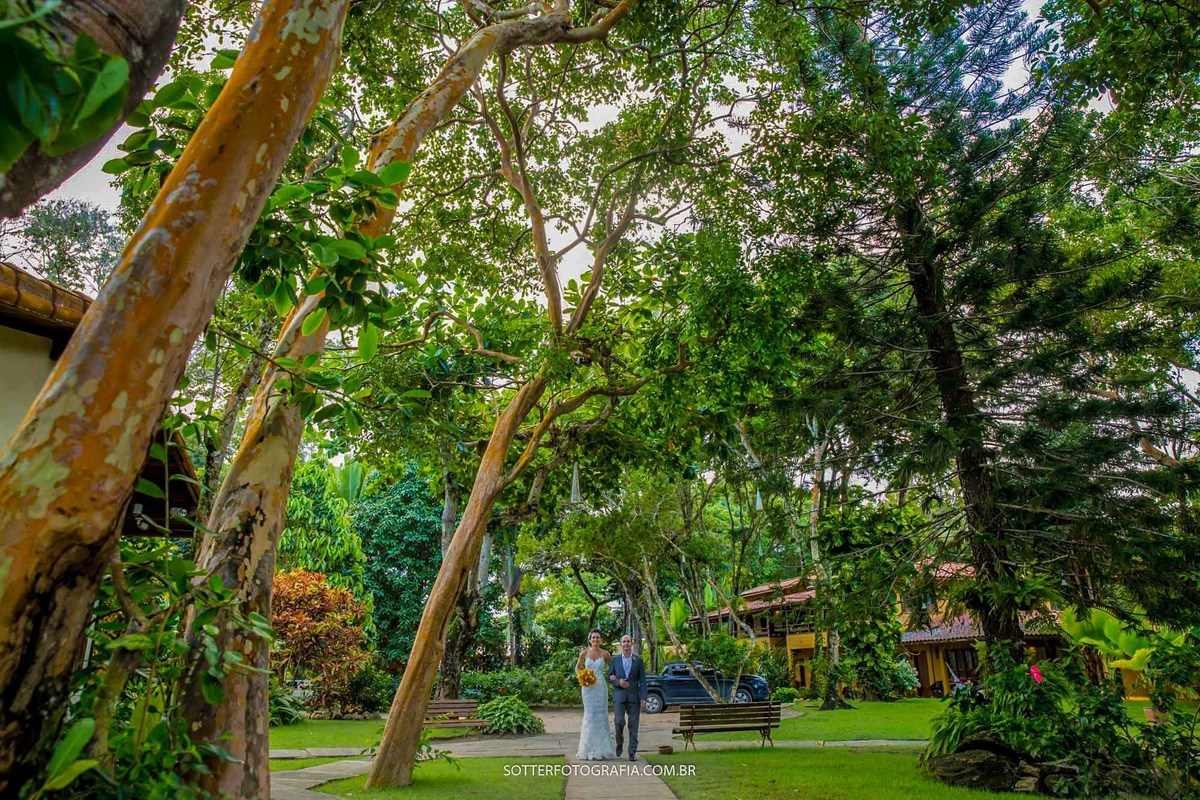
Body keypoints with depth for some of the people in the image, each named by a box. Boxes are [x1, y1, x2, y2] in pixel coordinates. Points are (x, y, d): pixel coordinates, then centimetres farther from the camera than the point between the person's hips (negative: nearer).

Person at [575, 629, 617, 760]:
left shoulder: (605, 653, -1)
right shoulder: (584, 653, -1)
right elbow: (577, 667, 12)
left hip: (601, 687, 0)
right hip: (588, 687, 0)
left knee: (600, 716, 3)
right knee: (590, 716, 0)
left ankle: (600, 750, 13)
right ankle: (589, 749, 11)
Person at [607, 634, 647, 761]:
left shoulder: (638, 661, 5)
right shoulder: (615, 660, 6)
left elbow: (642, 680, 3)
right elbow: (610, 677, 9)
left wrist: (643, 698, -5)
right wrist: (618, 682, -11)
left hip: (634, 697, 0)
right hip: (619, 696, 0)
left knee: (633, 725, 1)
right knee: (619, 722, -11)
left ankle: (632, 753, 11)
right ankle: (619, 743, 17)